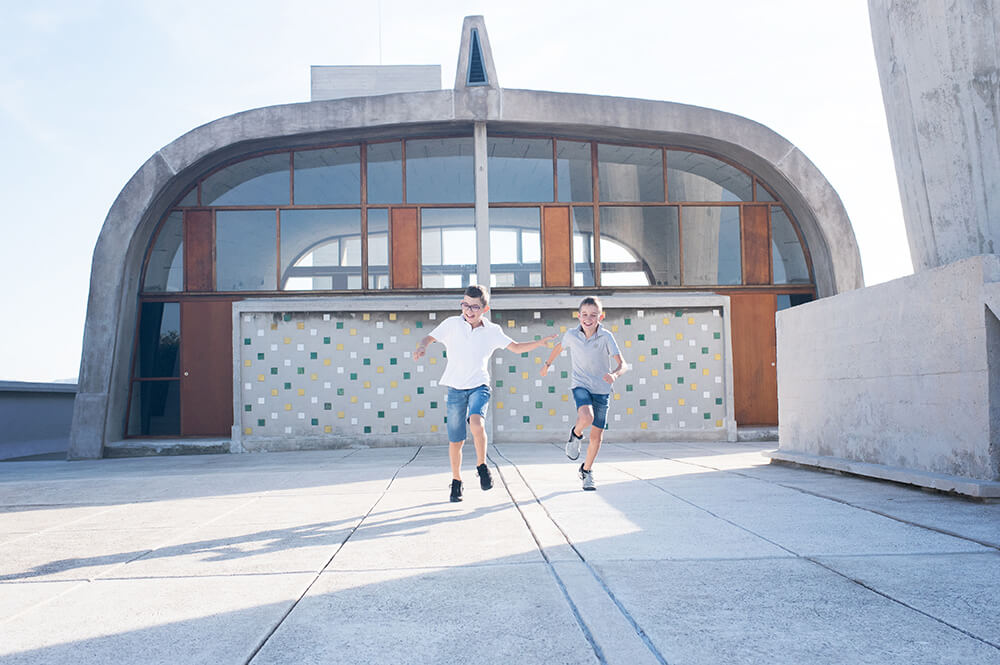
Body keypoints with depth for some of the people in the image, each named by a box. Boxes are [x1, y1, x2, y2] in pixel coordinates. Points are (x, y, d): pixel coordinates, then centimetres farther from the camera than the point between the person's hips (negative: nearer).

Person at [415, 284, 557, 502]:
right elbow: (429, 338, 5)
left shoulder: (492, 331, 3)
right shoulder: (452, 324, 0)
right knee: (456, 441, 3)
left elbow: (516, 347, 12)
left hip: (479, 386, 0)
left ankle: (482, 466, -8)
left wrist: (541, 342, 0)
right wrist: (422, 347, -18)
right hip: (456, 388, 0)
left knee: (476, 423, -29)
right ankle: (456, 480, 25)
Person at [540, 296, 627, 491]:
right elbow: (559, 347, 17)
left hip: (601, 389, 0)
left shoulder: (606, 337, -14)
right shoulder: (572, 335, -7)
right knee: (586, 418, -31)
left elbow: (623, 364, -20)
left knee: (597, 435, 5)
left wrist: (614, 374, -42)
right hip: (580, 385, 0)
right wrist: (547, 364, 32)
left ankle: (586, 470, 28)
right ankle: (575, 434, 4)